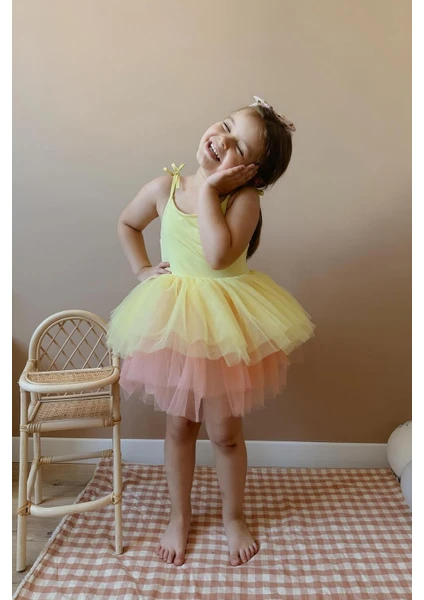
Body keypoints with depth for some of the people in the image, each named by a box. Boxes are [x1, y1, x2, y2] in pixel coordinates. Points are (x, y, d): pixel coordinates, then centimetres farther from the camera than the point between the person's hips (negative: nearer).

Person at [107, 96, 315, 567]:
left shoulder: (244, 199, -13)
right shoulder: (164, 188, -4)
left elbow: (219, 255, -32)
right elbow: (127, 224, 15)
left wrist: (208, 190, -23)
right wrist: (141, 269, 3)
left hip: (226, 327, -2)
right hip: (172, 321, 3)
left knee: (224, 431, 10)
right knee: (179, 425, 16)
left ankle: (233, 517, 39)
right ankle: (179, 516, 41)